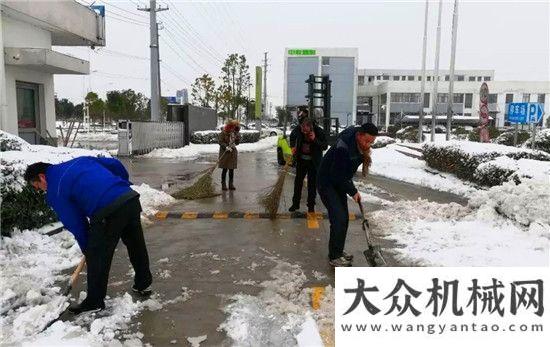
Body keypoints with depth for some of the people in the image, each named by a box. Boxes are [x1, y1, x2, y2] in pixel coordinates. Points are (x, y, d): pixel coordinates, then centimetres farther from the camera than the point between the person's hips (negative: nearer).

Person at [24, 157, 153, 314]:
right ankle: (144, 284, 40)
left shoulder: (54, 192, 7)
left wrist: (86, 249, 22)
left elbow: (75, 224, 8)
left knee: (97, 256, 10)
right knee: (137, 245, 23)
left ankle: (95, 301, 25)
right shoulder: (80, 160, 25)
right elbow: (115, 164, 20)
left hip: (108, 212, -8)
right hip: (131, 198, 8)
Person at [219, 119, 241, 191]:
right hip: (225, 152, -4)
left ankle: (231, 184, 18)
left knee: (232, 169, 8)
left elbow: (237, 142, 6)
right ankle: (223, 184, 11)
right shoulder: (223, 132, -11)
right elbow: (220, 141, -11)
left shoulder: (235, 133, 4)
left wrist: (237, 134, -9)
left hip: (233, 152, 5)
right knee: (225, 169, 1)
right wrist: (226, 147, -21)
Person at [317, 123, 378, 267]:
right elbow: (337, 175, -27)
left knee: (344, 217, 11)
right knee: (338, 218, -13)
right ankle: (334, 257, 0)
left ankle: (338, 251, 26)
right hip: (327, 183, -9)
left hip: (339, 183, 9)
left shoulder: (360, 145, -4)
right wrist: (353, 191, -18)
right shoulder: (343, 147, -32)